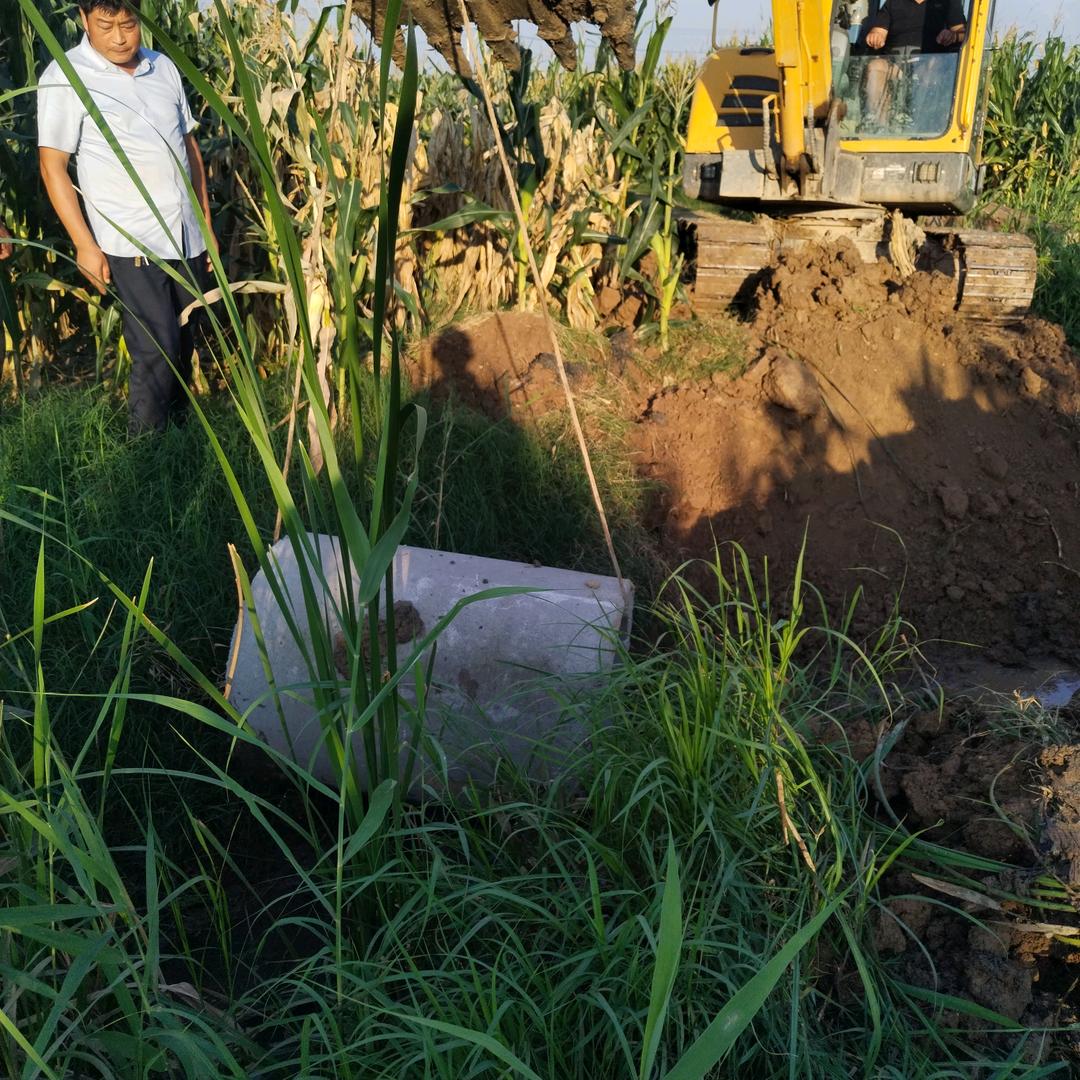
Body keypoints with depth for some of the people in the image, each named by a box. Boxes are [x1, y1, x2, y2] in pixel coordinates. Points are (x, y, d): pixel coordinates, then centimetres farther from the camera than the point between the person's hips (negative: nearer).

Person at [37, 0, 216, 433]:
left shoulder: (163, 67, 10)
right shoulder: (65, 77, -6)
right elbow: (52, 165, -6)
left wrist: (207, 223, 14)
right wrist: (85, 244, -11)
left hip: (187, 235, 6)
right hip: (132, 242, -5)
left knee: (184, 343, 11)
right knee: (157, 350, -9)